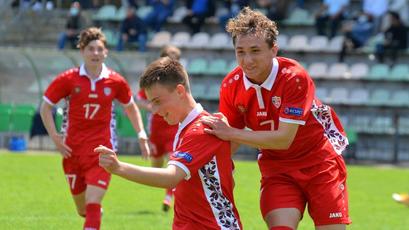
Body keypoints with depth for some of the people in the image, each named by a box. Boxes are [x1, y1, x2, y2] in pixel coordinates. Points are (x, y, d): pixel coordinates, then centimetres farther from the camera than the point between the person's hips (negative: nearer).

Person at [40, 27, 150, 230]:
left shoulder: (115, 82, -2)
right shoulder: (68, 80, -5)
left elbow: (131, 107, 16)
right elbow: (45, 108, 3)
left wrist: (141, 135, 7)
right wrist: (56, 139, -5)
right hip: (73, 150, 1)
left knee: (93, 205, -16)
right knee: (83, 210, 12)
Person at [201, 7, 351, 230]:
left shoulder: (295, 77, -25)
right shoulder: (231, 85, -12)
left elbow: (284, 139, -30)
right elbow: (230, 140, -1)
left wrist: (231, 133, -33)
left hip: (319, 162, -2)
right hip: (276, 167, 3)